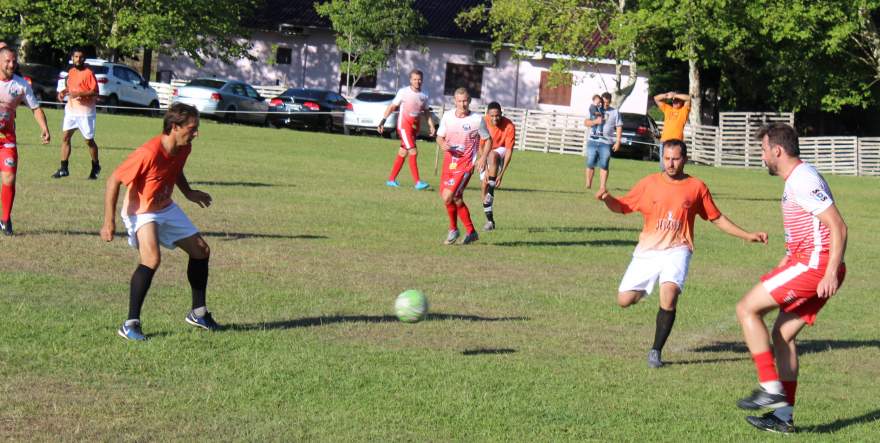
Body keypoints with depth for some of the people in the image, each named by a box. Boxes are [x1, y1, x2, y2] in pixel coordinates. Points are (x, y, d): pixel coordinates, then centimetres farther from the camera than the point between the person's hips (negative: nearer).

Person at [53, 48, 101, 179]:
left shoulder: (88, 73, -12)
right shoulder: (71, 72, 10)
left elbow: (95, 92, -17)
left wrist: (79, 93, -26)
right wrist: (63, 92, 5)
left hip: (85, 111, -7)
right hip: (71, 109, 7)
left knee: (89, 140, 3)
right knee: (65, 137, 0)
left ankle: (95, 167, 23)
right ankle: (63, 169, 2)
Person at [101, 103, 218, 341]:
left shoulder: (184, 148, -8)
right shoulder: (148, 153, -32)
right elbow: (114, 180, -25)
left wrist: (188, 192, 9)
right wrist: (109, 221, -26)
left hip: (167, 209, 8)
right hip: (141, 212, -8)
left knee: (201, 250, 12)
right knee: (152, 259, -30)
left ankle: (198, 313, 29)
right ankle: (130, 324, -22)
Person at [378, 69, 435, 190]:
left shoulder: (424, 96, 9)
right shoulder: (404, 92, -5)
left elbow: (427, 112, 19)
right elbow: (392, 107, -3)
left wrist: (431, 126, 7)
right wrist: (383, 121, -9)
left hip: (415, 126, 6)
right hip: (404, 125, -6)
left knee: (403, 153, 10)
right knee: (413, 152, -15)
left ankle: (391, 179, 20)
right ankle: (417, 182, -17)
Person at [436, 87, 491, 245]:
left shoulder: (477, 120, -8)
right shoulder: (447, 117, 2)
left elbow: (488, 140, 3)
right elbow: (439, 137, 12)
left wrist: (483, 158, -12)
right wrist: (442, 145, -11)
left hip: (465, 164, -5)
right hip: (449, 161, 5)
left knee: (448, 197, -17)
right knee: (456, 200, 12)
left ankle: (453, 229, 4)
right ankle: (471, 232, 28)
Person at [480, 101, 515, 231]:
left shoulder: (509, 126, -24)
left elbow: (509, 150, -22)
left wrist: (501, 173, -26)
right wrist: (486, 170, -25)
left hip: (501, 151, -2)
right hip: (486, 154, 2)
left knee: (492, 155, -37)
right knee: (484, 184, -7)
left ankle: (491, 192, -30)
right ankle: (490, 220, 3)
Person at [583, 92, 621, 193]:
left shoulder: (615, 112, 9)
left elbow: (619, 127, 7)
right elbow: (586, 122, 4)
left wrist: (618, 141, -2)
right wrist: (595, 121, -15)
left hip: (606, 143, -1)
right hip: (593, 141, 1)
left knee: (604, 165, -6)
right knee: (590, 164, 1)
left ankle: (602, 187, -7)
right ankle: (588, 185, 12)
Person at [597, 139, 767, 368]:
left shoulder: (697, 187, 1)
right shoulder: (649, 183, 3)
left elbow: (717, 219, 11)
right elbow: (622, 206, 9)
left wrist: (747, 236, 8)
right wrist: (607, 198, -13)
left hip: (676, 251, -2)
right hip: (647, 250, 2)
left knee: (669, 297, -27)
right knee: (624, 300, -3)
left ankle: (656, 351, -10)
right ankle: (645, 289, 35)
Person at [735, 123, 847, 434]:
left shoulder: (803, 181, -15)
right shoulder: (796, 180, 18)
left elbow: (839, 227, -20)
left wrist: (831, 272, -24)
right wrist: (783, 267, 25)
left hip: (814, 264, -10)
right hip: (808, 264, 10)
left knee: (747, 308, -8)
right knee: (782, 333, 13)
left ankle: (771, 388, -10)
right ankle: (784, 416, 15)